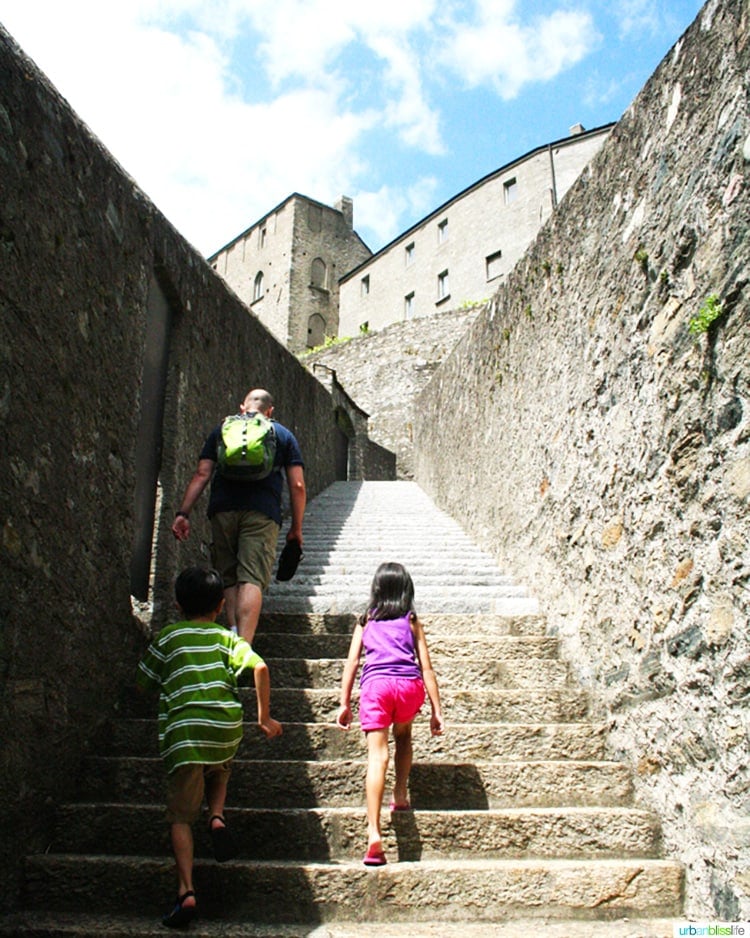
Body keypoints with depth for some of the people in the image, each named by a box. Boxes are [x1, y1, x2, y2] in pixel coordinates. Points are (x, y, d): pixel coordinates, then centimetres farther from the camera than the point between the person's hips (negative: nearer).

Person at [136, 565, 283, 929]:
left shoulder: (166, 638, 11)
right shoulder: (227, 637, 11)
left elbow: (142, 684, 17)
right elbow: (260, 667, -4)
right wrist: (265, 717, 4)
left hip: (183, 731, -2)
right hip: (227, 730, 2)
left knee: (181, 816, 5)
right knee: (218, 771, 33)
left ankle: (186, 891, -8)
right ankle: (217, 817, 6)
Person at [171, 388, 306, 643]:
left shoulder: (222, 429, 21)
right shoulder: (284, 435, 19)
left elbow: (202, 474, 10)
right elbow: (297, 486, 10)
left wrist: (183, 513, 8)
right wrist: (296, 528, 16)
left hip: (223, 510, 2)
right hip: (262, 513, -1)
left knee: (228, 576, 12)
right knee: (252, 578, -8)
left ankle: (233, 632, -3)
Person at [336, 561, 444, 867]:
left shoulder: (366, 620, 20)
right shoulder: (412, 620, 18)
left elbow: (351, 663, 13)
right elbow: (426, 667, 13)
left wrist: (344, 704, 14)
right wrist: (437, 710, 14)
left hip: (376, 683, -1)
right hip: (410, 684, 1)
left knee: (377, 756, -6)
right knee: (403, 735, 31)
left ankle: (374, 833, -15)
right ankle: (401, 794, 26)